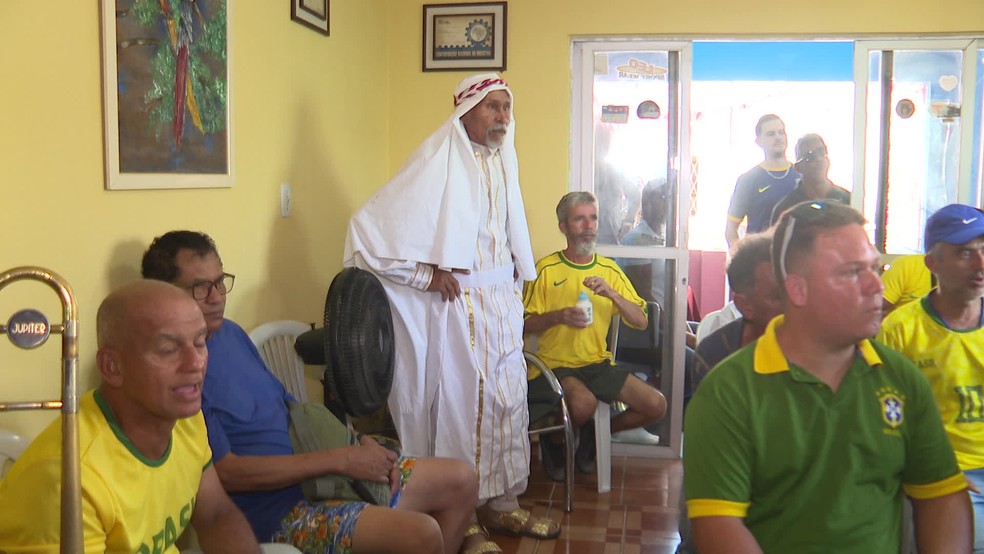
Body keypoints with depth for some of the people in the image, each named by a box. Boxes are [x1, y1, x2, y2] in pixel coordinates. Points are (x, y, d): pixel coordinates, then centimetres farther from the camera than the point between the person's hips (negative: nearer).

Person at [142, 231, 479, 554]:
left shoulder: (230, 332, 11)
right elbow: (226, 472, -22)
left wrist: (356, 444, -1)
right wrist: (340, 460, -20)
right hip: (277, 511, -9)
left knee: (460, 481, 9)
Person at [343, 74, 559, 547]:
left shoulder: (502, 164, 10)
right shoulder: (438, 165, -12)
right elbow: (369, 226, -17)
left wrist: (512, 286, 10)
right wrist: (427, 274, -16)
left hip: (501, 306, 7)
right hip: (455, 308, -7)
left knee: (507, 404, 10)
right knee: (458, 408, 1)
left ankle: (500, 504, 25)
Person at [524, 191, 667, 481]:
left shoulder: (609, 270, 9)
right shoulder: (546, 269, -4)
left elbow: (641, 322, 2)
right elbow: (526, 324, -4)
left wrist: (612, 294, -15)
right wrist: (558, 316, -22)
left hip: (598, 362, 5)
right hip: (556, 363, -5)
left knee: (656, 405, -10)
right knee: (584, 402, -35)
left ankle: (592, 435, 17)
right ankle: (553, 441, 2)